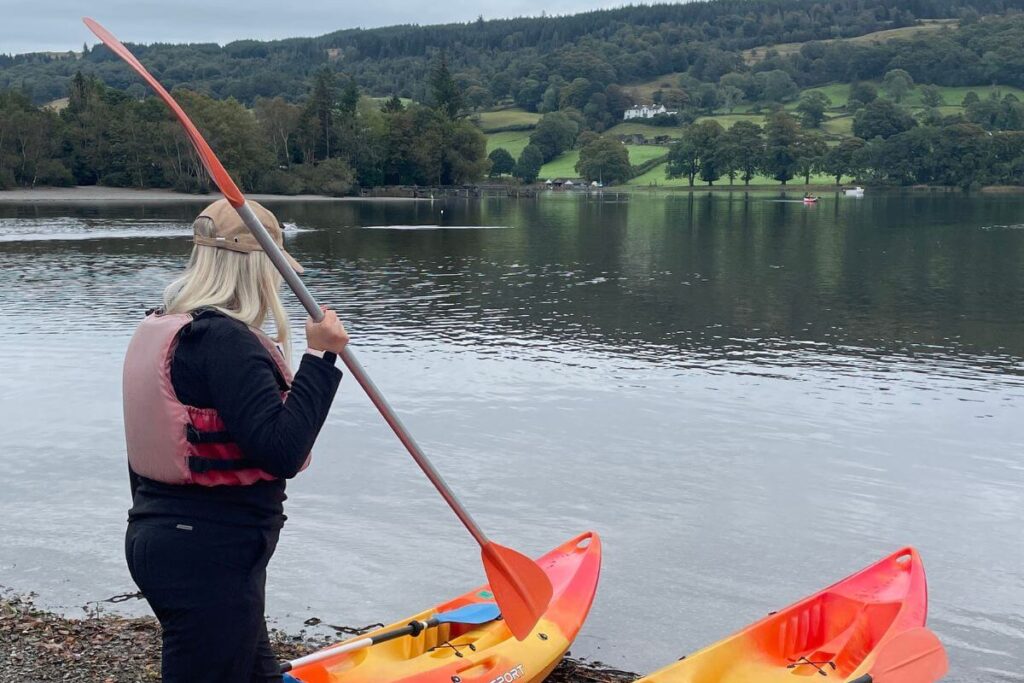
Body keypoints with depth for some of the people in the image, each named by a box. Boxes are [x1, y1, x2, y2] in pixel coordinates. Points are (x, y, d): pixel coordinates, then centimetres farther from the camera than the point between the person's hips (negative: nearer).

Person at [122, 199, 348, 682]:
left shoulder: (160, 331, 9)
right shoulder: (225, 340, -20)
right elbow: (282, 452, -27)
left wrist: (155, 527, 25)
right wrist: (319, 357, -21)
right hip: (210, 561, -10)